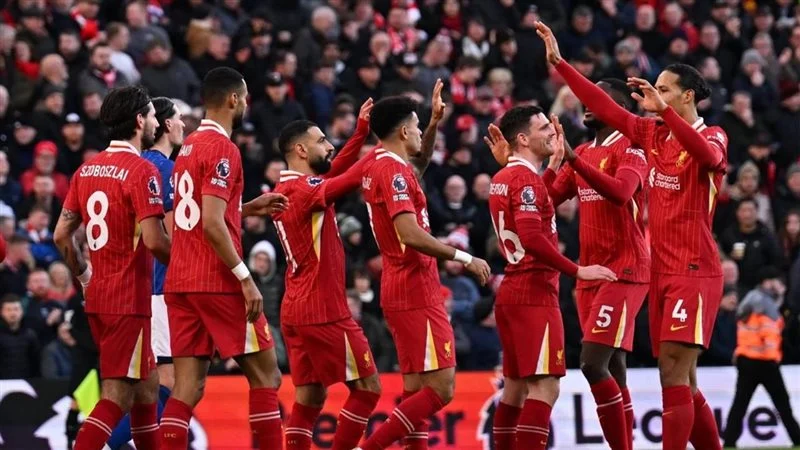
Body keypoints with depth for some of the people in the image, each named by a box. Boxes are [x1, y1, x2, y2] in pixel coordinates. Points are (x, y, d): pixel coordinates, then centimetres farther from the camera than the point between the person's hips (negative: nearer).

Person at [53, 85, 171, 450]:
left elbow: (61, 235, 11)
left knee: (146, 387, 19)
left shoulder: (87, 169, 10)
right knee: (117, 396, -8)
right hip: (129, 299, -8)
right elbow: (153, 240, -21)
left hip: (98, 296, 8)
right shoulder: (141, 171, -14)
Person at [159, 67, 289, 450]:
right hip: (218, 283, -8)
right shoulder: (222, 148, -11)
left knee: (188, 385, 3)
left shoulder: (188, 146, 16)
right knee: (265, 374, 2)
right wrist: (245, 278, -18)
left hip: (180, 282, 8)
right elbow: (212, 225, -19)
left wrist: (248, 208, 24)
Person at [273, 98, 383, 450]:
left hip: (297, 309, 9)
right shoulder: (303, 189, -16)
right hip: (323, 310, -9)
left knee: (310, 396, 8)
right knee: (367, 388, -2)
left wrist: (361, 131, 17)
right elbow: (351, 179, -24)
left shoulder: (286, 189, 12)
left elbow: (335, 172, 22)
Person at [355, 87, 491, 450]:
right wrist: (464, 258, -18)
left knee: (416, 388, 10)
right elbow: (411, 235, -25)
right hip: (417, 292, -10)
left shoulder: (376, 166, 14)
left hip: (401, 289, 10)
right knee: (440, 389, -12)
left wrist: (436, 122, 29)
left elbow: (420, 163, 39)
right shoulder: (394, 171, -15)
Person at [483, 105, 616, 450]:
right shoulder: (526, 179, -14)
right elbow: (532, 238, -24)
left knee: (516, 386, 13)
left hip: (512, 289, 10)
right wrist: (577, 271, -21)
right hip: (535, 292, -10)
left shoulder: (502, 178, 14)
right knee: (545, 386, -13)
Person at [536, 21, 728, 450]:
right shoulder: (653, 133, 11)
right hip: (661, 270, 7)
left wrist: (663, 108, -38)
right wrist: (559, 63, 14)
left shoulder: (712, 135, -7)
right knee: (682, 383, 8)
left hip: (694, 272, -7)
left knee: (674, 375, -16)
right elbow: (605, 108, 16)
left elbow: (708, 155, -30)